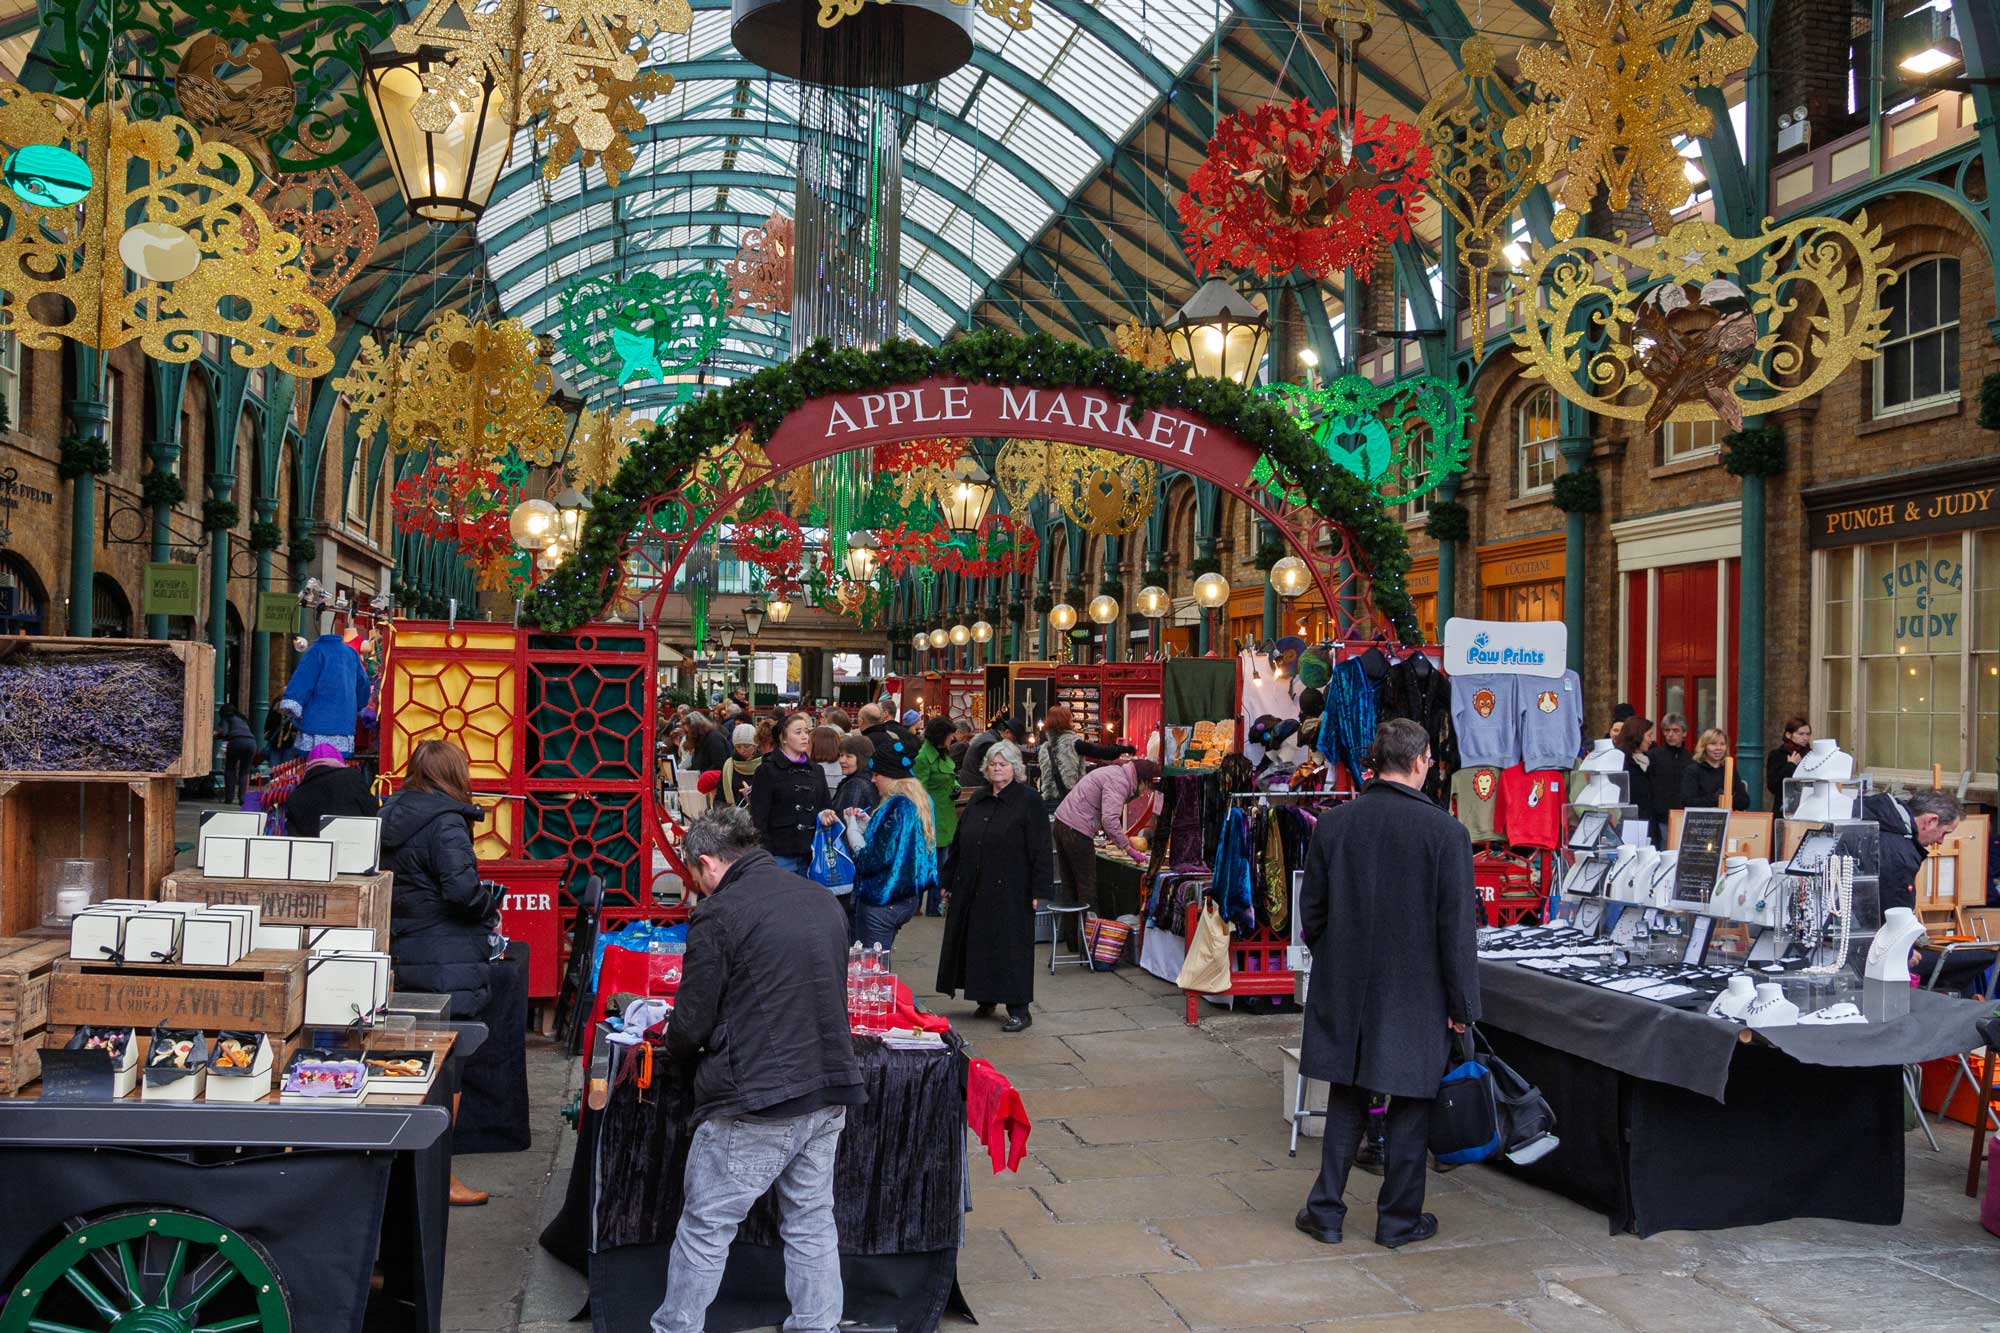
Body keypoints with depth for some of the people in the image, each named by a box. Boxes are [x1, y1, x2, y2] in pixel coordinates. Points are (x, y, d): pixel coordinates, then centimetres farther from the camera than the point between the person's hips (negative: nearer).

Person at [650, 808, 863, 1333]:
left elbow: (692, 1021, -9)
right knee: (812, 1222, 15)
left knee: (705, 1228, 8)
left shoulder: (718, 914, -12)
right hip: (829, 1091, 6)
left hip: (755, 1102, -6)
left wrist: (676, 1049, 13)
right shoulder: (824, 901, 9)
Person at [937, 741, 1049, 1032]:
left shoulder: (1029, 801, -7)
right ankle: (985, 1000, 23)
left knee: (1009, 947, -5)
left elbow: (1041, 850, -11)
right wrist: (950, 882, 16)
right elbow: (960, 842, 18)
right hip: (972, 888, 7)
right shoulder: (978, 799, 13)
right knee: (976, 943, 10)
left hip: (1009, 891, -6)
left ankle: (1019, 1010, 1)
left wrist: (1038, 890, -16)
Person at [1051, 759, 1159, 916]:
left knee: (1070, 886, 14)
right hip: (1077, 832, -10)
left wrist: (1122, 839, 12)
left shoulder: (1116, 772, 16)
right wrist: (1128, 849, -19)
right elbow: (1110, 819, -26)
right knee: (1088, 888, -4)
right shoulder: (1119, 782, -15)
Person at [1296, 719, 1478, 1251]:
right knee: (1409, 1103, 11)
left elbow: (1311, 910, 5)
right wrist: (1462, 1004, -3)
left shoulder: (1333, 823, -3)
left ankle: (1326, 1210, 19)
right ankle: (1399, 1218, 20)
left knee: (1346, 1098, 15)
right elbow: (1457, 928, -11)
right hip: (1415, 994, -3)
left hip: (1345, 988, 3)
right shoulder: (1445, 832, -13)